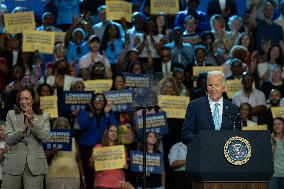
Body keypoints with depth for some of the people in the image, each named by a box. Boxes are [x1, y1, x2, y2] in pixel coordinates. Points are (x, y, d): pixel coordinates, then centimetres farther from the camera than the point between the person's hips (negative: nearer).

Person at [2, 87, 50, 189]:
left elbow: (45, 138, -6)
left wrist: (33, 121, -14)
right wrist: (24, 127, -14)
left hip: (35, 164, 0)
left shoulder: (44, 116, 8)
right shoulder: (11, 115, 7)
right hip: (13, 164, 0)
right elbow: (9, 140, -1)